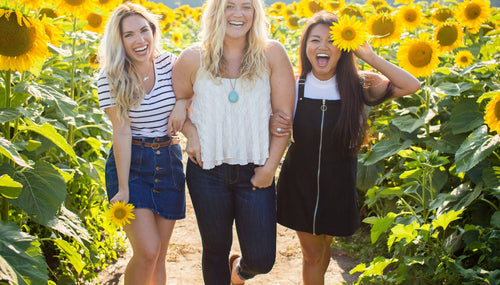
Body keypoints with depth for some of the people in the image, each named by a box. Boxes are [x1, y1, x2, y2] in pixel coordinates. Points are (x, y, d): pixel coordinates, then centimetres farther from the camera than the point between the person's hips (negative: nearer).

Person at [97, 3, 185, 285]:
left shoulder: (169, 63, -3)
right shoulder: (111, 78, -11)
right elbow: (122, 132, -13)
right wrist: (123, 188, -16)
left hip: (169, 161, 3)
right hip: (130, 163, -3)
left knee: (160, 255, 8)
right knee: (147, 251, -13)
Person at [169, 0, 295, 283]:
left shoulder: (272, 53, -6)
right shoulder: (194, 59, -4)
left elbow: (284, 115, -3)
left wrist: (270, 166, -6)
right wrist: (190, 131, -7)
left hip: (255, 173, 0)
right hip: (208, 172, 1)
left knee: (262, 260, 2)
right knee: (216, 250, 14)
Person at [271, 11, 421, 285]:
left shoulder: (357, 85, -13)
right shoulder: (294, 85, -10)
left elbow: (412, 85, -21)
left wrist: (369, 56, -22)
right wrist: (272, 124, -22)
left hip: (337, 184, 0)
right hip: (298, 181, 0)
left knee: (324, 248, 20)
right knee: (311, 254, 10)